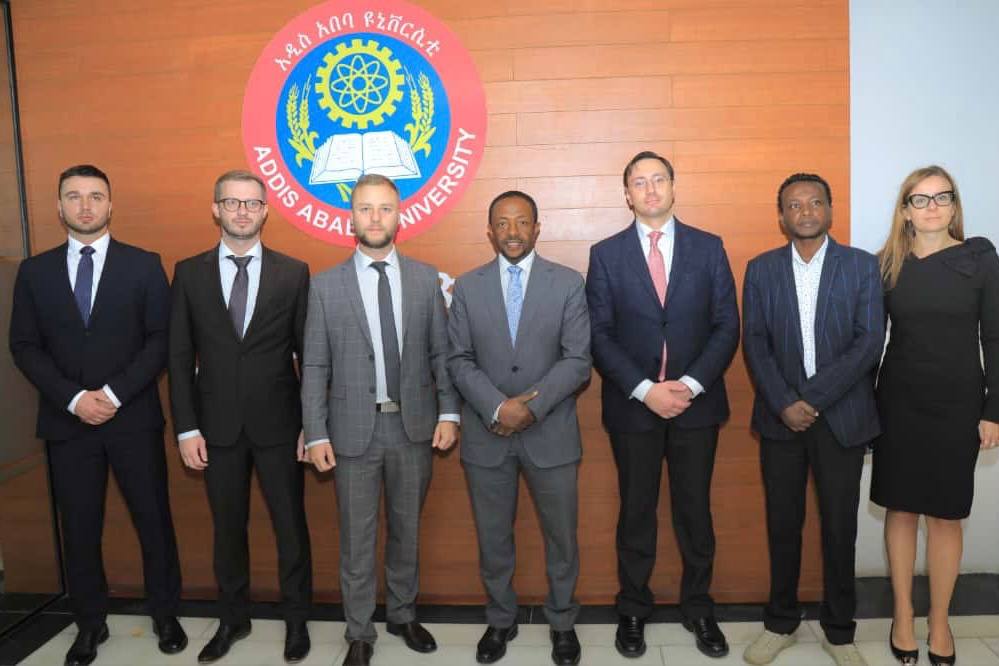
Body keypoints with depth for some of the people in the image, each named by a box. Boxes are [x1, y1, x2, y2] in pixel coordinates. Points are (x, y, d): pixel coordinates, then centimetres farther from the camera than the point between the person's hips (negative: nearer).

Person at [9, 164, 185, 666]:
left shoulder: (144, 265, 0)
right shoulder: (34, 271, 7)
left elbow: (162, 339, -5)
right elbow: (24, 346, 3)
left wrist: (114, 393, -14)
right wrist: (73, 398, -11)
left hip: (134, 418, -1)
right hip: (66, 421, 2)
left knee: (153, 519, 7)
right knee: (79, 527, 11)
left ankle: (165, 613, 25)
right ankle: (90, 623, 28)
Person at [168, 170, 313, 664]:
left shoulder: (293, 272, -1)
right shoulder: (189, 272, 2)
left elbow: (309, 354, 0)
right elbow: (180, 356, 2)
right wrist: (187, 428, -2)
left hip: (279, 425, -1)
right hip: (217, 427, 1)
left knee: (291, 527, 9)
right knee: (227, 529, 15)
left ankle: (297, 620, 28)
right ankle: (233, 619, 35)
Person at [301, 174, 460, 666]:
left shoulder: (425, 279, 2)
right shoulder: (325, 285, -2)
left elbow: (442, 352, 3)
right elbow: (315, 367, -2)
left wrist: (448, 412, -4)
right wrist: (316, 434, -6)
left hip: (414, 427, 1)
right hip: (354, 430, -1)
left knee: (406, 530, 17)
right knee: (357, 538, 10)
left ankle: (403, 615, 38)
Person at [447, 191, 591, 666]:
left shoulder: (568, 283, -1)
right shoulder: (467, 286, 3)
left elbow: (577, 360, -6)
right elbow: (459, 360, -1)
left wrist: (532, 406, -17)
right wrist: (497, 408, -15)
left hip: (551, 433, -1)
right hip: (486, 435, 1)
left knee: (561, 536, 12)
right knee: (493, 538, 14)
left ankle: (562, 621, 34)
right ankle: (500, 620, 36)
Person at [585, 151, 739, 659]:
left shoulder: (709, 248, 4)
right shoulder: (606, 254, 1)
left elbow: (727, 326, 0)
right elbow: (599, 335, -4)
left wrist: (690, 384, -13)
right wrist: (645, 390, -14)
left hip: (697, 403, 1)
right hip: (632, 406, -1)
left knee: (695, 512, 12)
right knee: (636, 513, 11)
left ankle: (699, 609, 29)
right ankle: (633, 611, 27)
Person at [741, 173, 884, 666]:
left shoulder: (862, 265, 1)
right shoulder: (761, 269, 4)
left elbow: (870, 341, -7)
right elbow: (755, 344, 0)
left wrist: (813, 398, -14)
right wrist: (785, 403, -12)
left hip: (842, 416, -1)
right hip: (780, 417, 1)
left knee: (840, 527, 8)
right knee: (782, 524, 9)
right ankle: (780, 623, 26)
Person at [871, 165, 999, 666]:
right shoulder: (887, 263, 1)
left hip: (958, 403, -1)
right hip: (899, 401, 1)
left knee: (945, 514, 7)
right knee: (901, 508, 8)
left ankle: (939, 623, 22)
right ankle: (902, 617, 22)